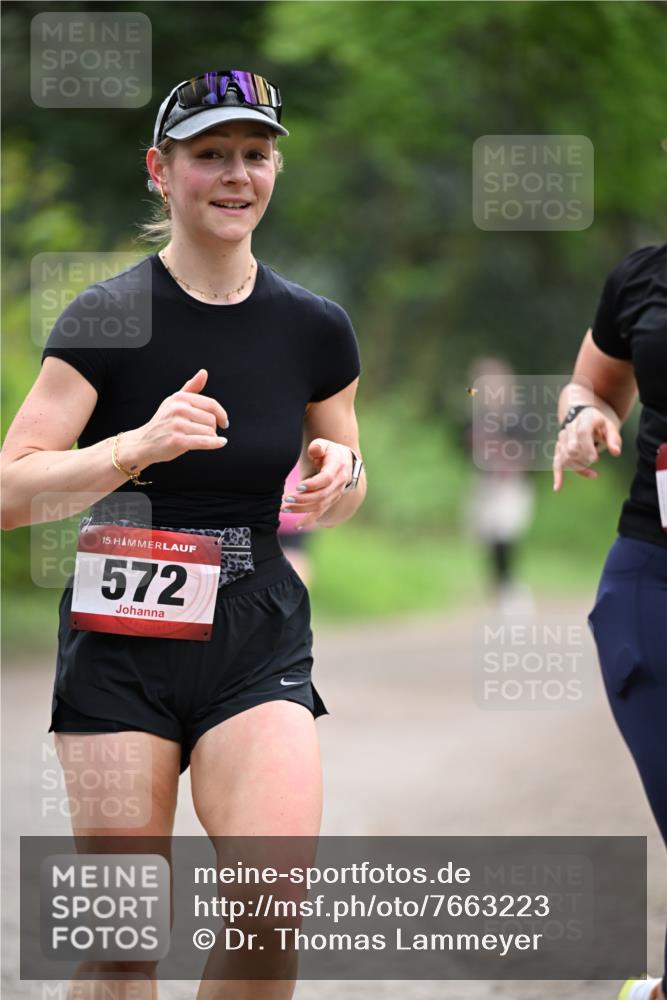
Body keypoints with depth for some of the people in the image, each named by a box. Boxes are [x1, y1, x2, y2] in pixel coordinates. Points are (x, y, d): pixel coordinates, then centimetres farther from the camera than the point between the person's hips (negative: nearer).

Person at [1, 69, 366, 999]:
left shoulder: (315, 327, 4)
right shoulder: (109, 317, -6)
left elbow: (344, 495, 18)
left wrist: (338, 473, -5)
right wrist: (137, 445, -27)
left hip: (259, 641, 2)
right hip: (123, 640, -2)